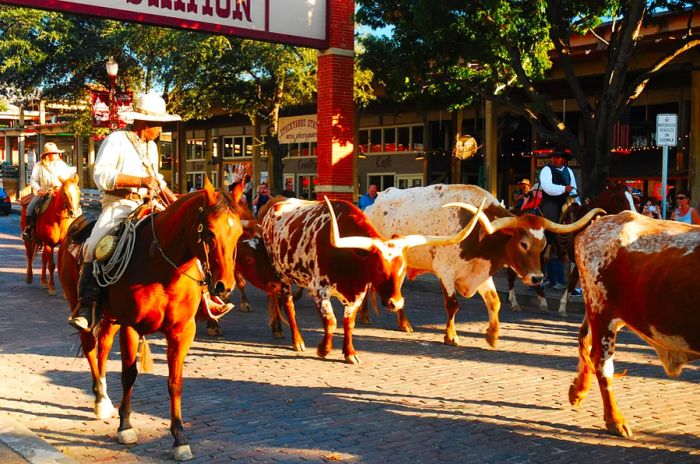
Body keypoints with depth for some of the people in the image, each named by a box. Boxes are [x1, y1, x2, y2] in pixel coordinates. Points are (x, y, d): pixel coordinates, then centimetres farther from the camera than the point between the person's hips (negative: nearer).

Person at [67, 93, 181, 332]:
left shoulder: (151, 146, 20)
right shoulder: (116, 140, -4)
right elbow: (101, 175, -17)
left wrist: (172, 198, 16)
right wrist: (141, 181, -21)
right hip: (118, 205, -7)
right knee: (95, 246, -30)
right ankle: (87, 306, -26)